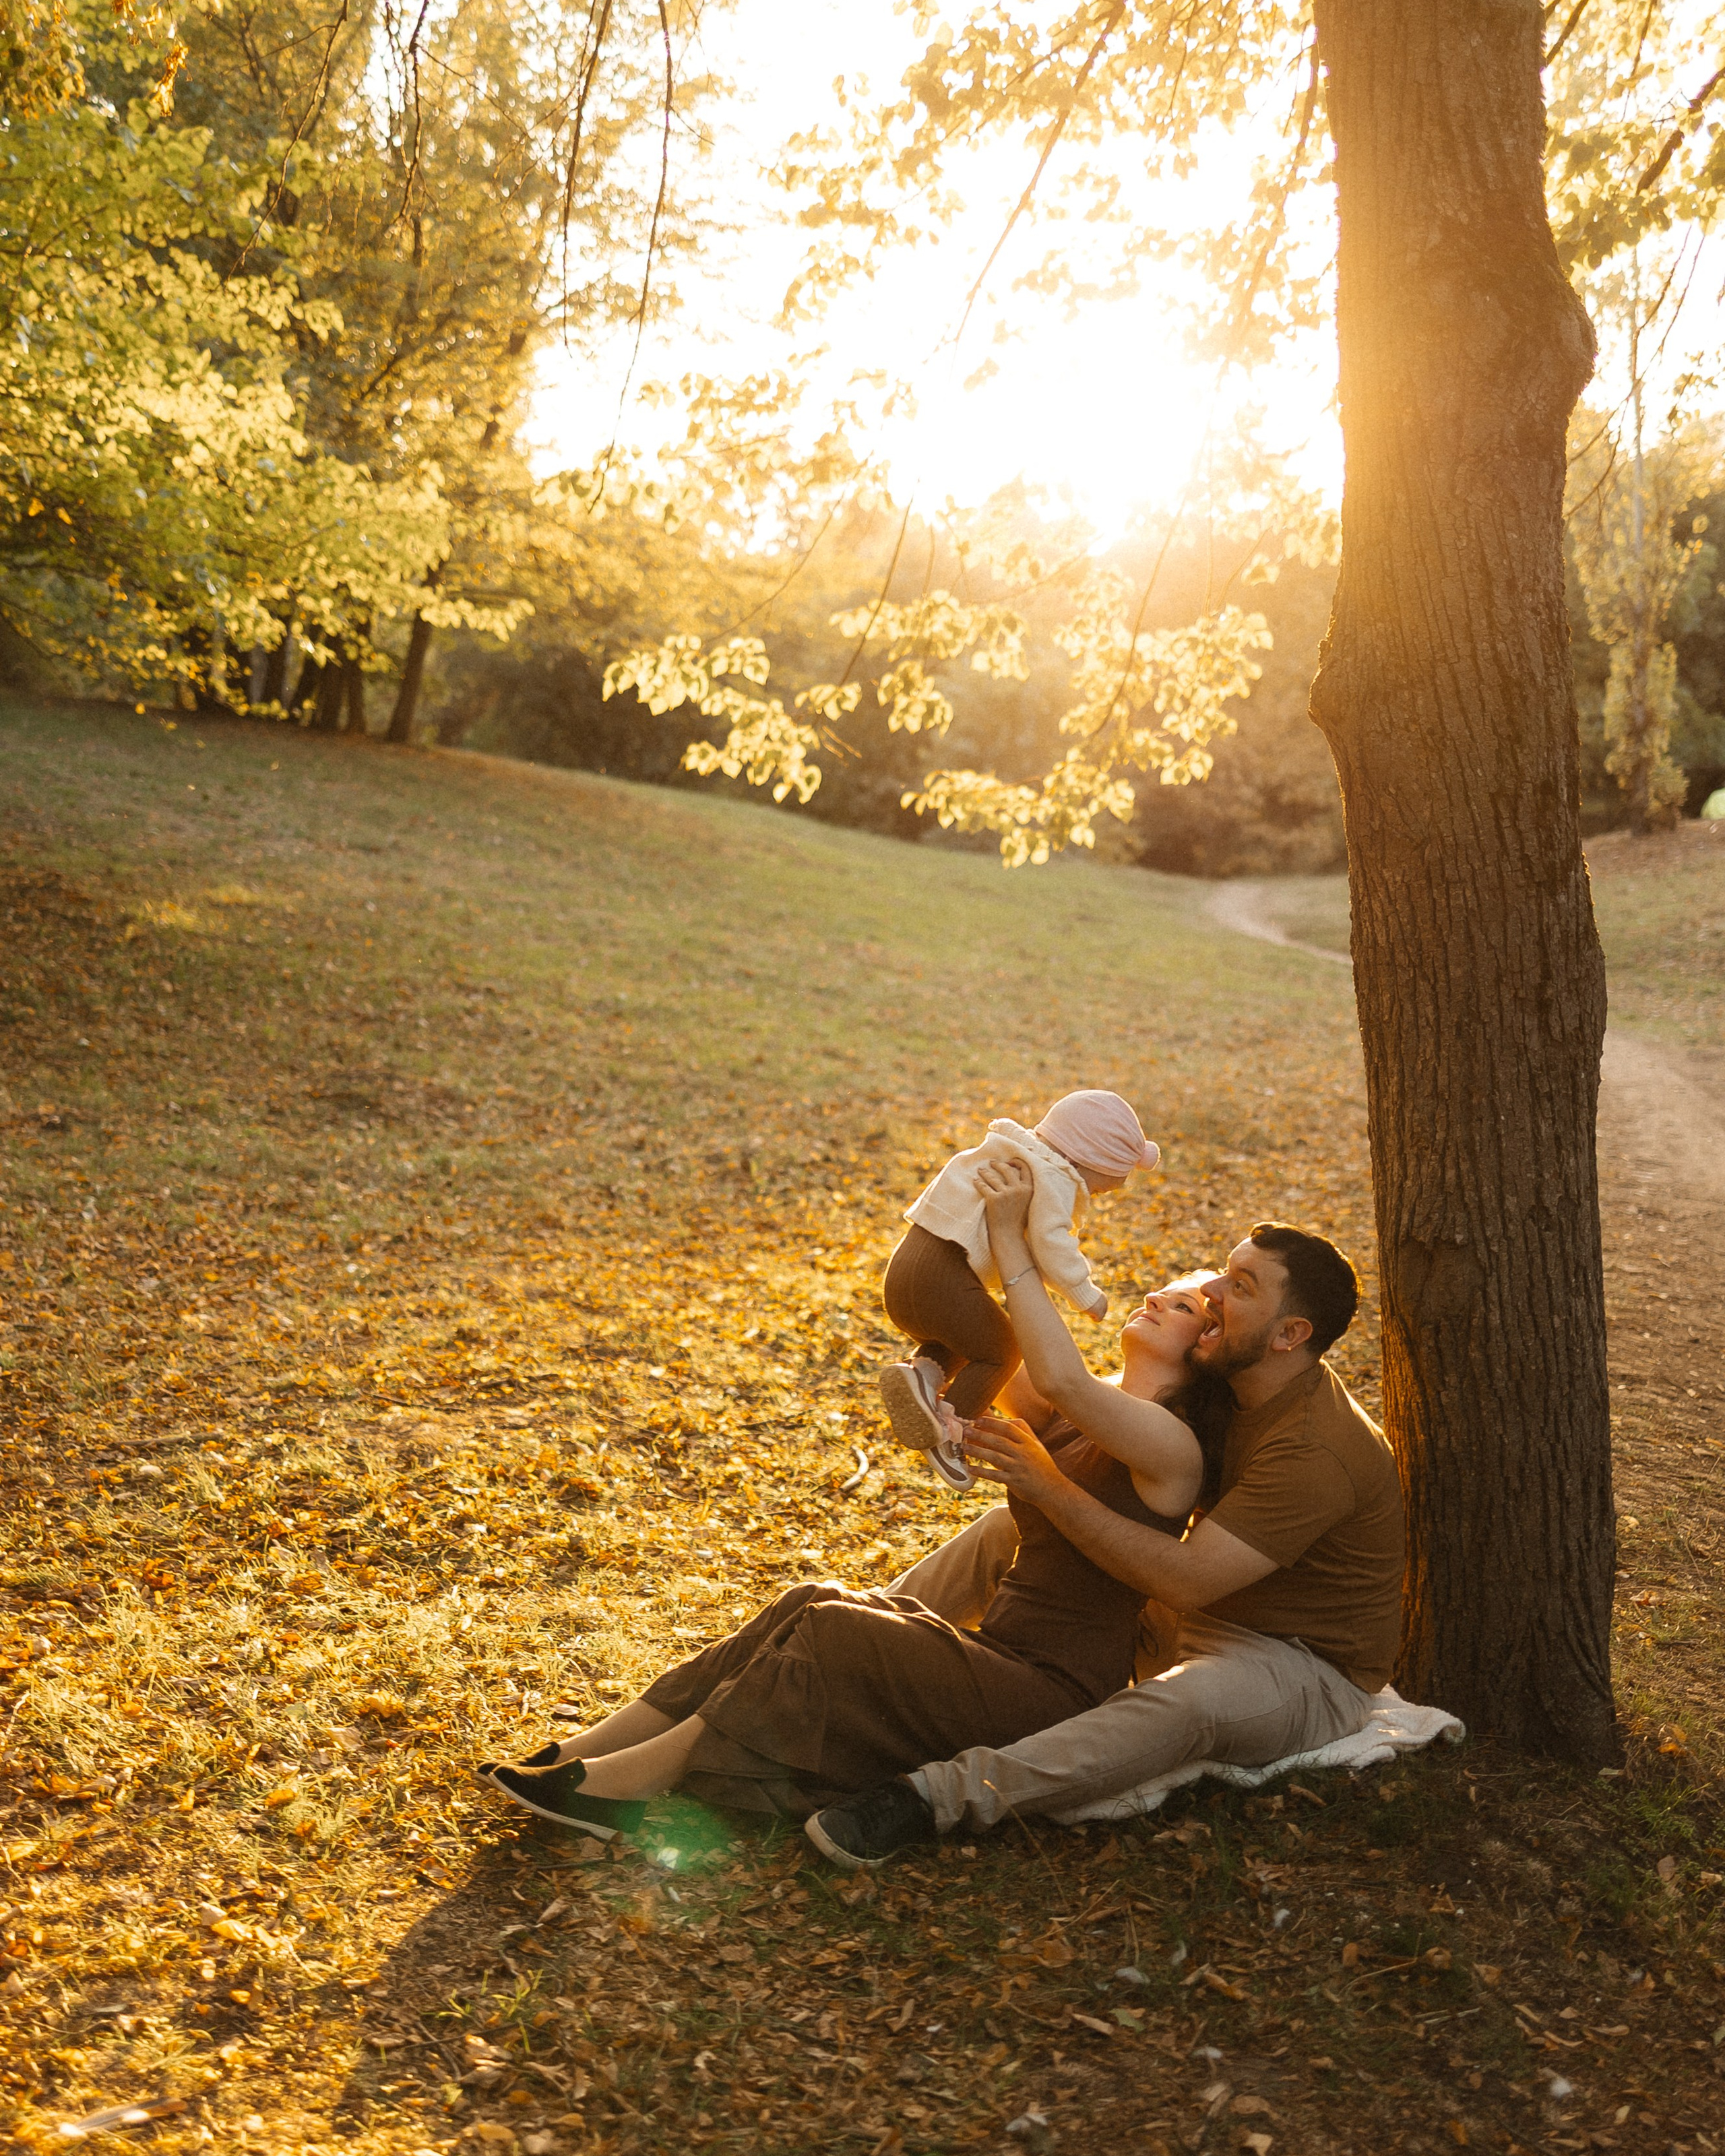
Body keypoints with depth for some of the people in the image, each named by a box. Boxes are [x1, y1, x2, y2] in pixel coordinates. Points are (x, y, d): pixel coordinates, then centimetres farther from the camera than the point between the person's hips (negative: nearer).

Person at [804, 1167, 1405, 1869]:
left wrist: (1049, 1487, -33)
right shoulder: (1220, 1383, -1)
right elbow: (1062, 1389, -6)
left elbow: (1184, 1578, -35)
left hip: (1305, 1668, -9)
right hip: (1197, 1625, 9)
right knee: (1010, 1526, 7)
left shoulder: (1317, 1449, -29)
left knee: (1190, 1701, -45)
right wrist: (1009, 1244, -12)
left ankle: (935, 1796, -49)